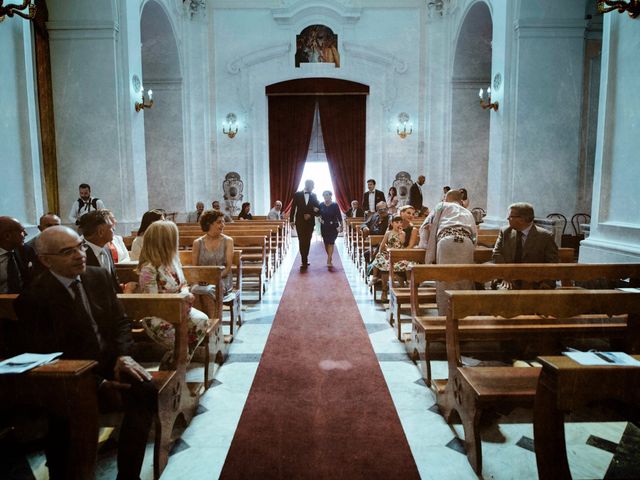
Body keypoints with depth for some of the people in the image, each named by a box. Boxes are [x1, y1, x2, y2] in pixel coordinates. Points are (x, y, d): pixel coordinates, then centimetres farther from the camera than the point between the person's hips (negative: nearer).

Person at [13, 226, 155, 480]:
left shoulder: (99, 276, 4)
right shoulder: (32, 299, -11)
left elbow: (120, 321, 10)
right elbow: (41, 357, -13)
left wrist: (123, 355, -11)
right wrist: (98, 383, -20)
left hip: (110, 362, 4)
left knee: (145, 390, -22)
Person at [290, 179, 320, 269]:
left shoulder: (313, 195, 4)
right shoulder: (297, 194, 0)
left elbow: (318, 208, 4)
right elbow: (293, 208, 2)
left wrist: (310, 215, -11)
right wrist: (292, 220, -2)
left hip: (310, 222, 2)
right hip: (300, 222, -2)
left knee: (307, 241, 5)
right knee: (302, 241, -6)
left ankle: (304, 260, 17)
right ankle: (304, 261, -4)